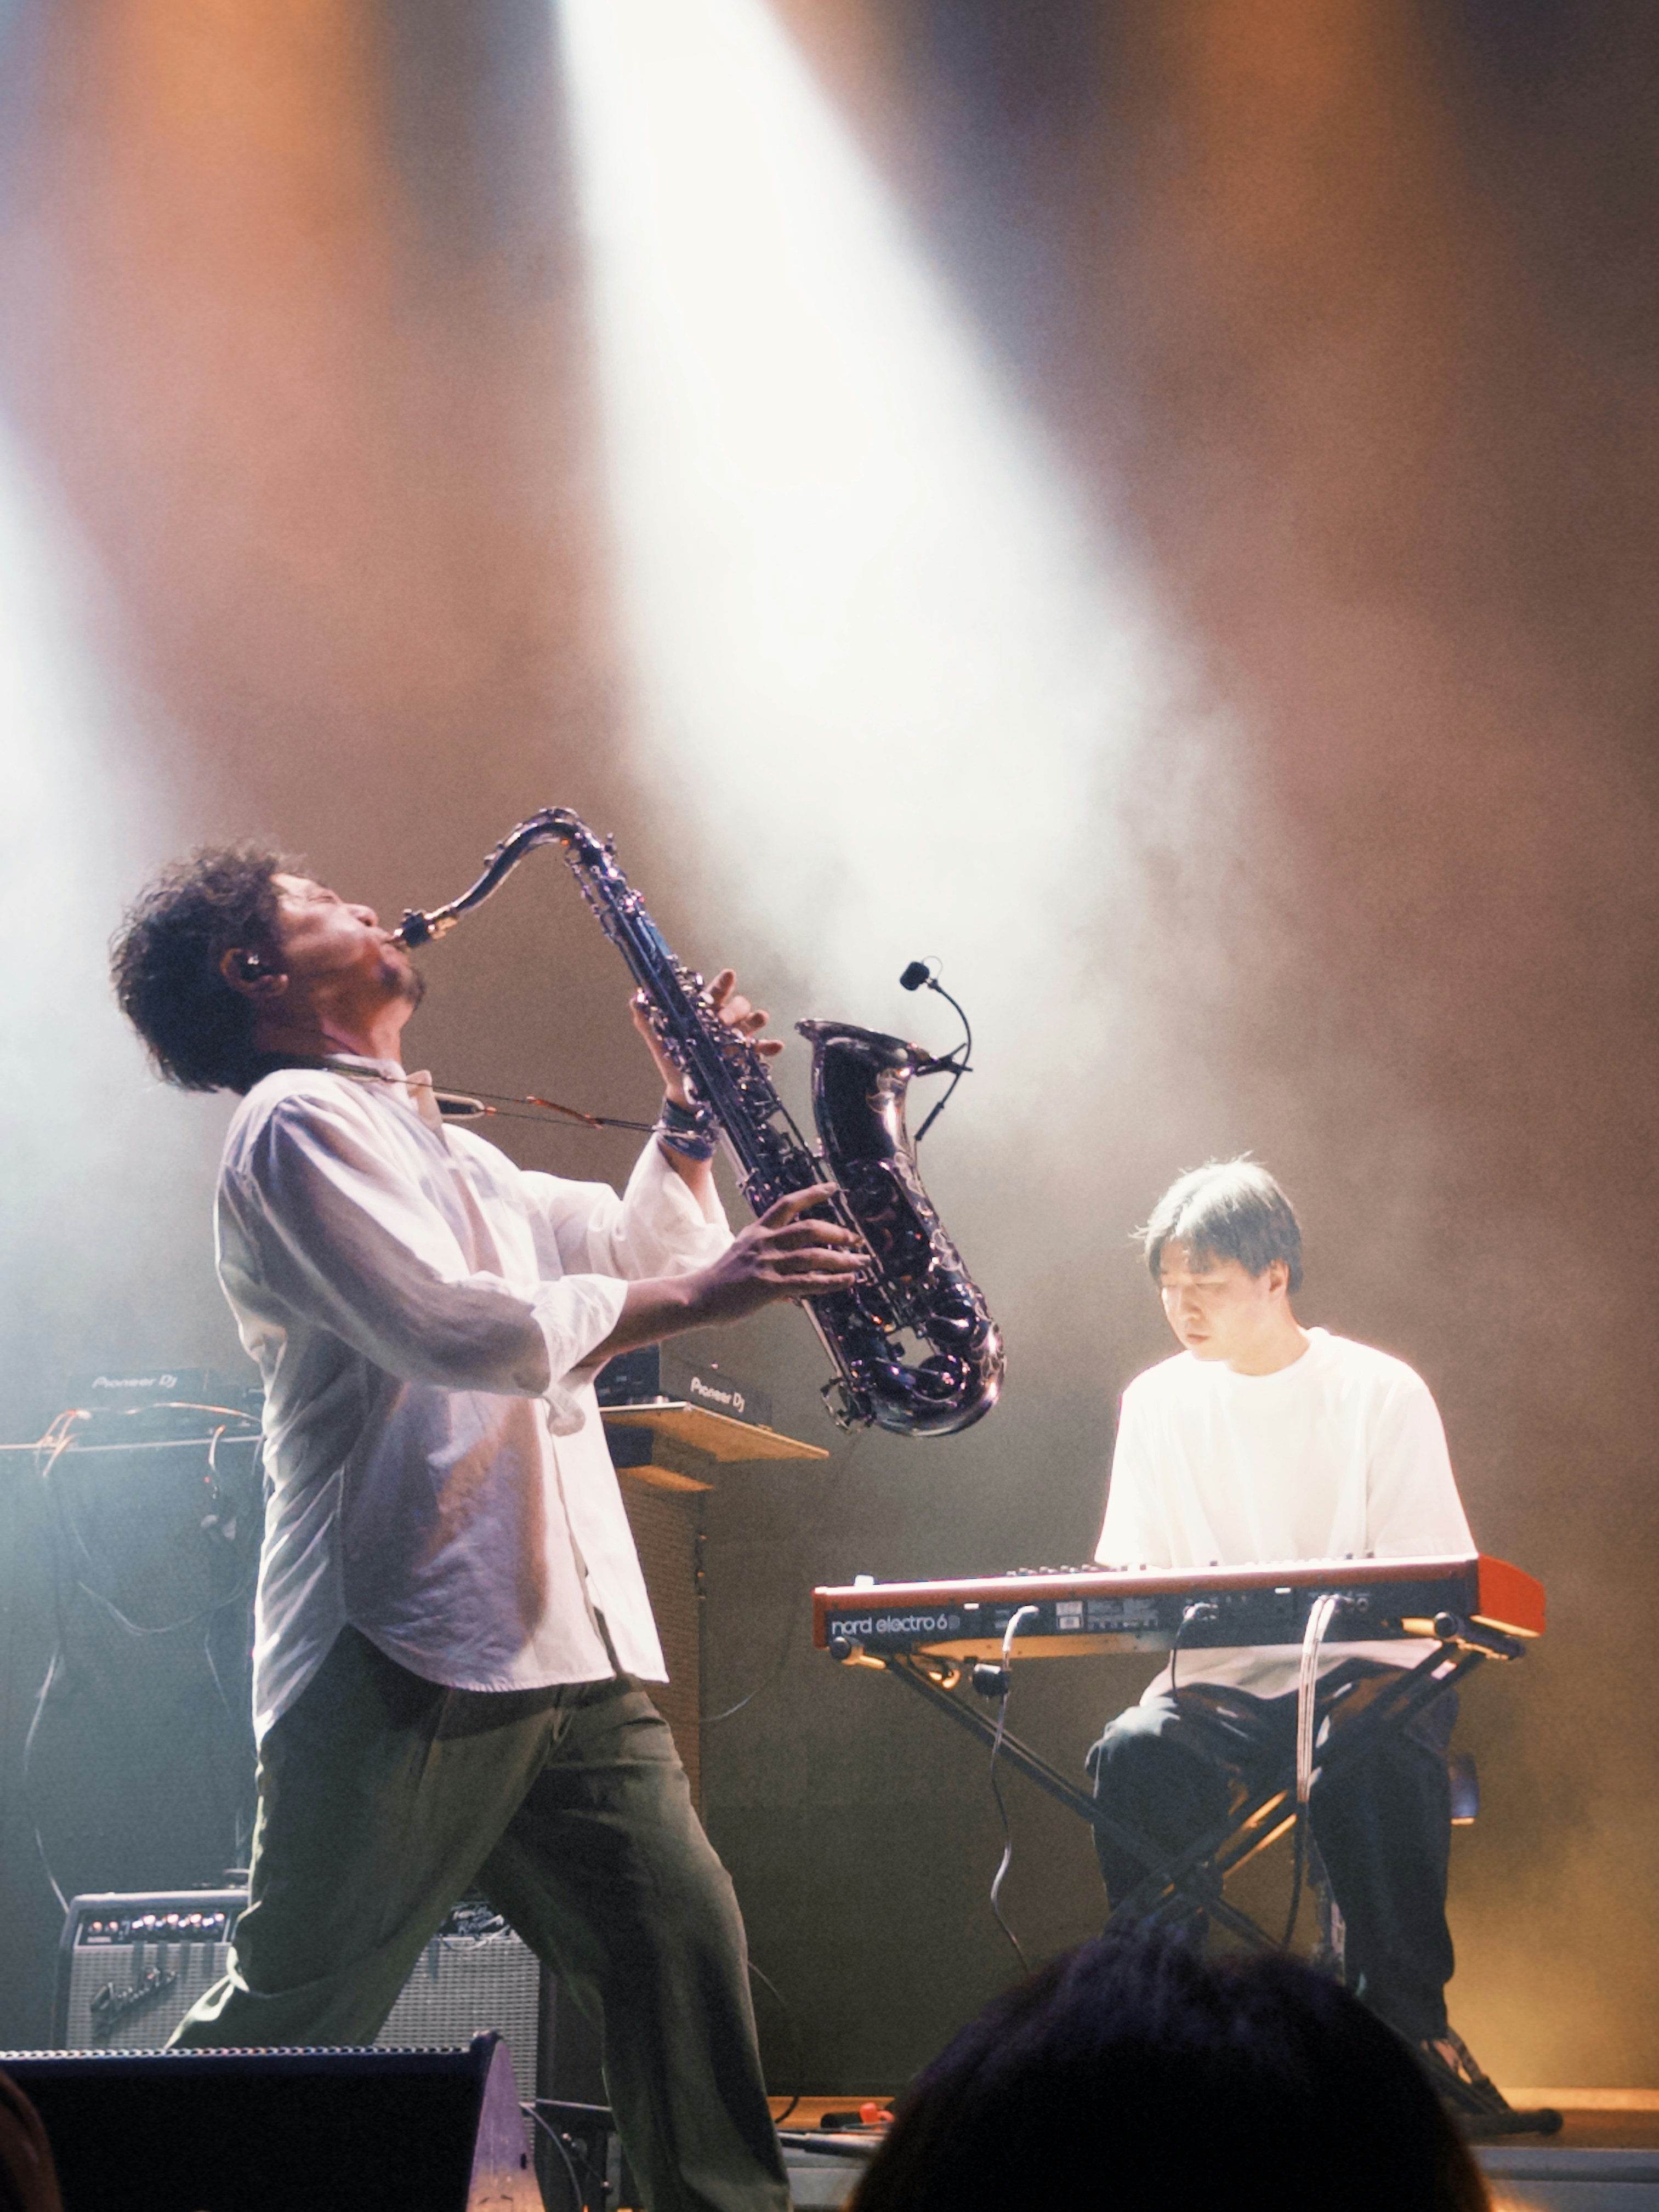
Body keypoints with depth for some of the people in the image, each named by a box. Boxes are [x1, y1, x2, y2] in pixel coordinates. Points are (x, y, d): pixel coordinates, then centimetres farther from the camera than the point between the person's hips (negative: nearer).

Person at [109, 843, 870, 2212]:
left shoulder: (443, 1153, 26)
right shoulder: (298, 1123, -4)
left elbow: (631, 1248, 29)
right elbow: (453, 1329, -17)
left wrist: (692, 1114, 13)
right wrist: (700, 1296, -14)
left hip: (566, 1651, 8)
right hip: (406, 1658, -8)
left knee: (682, 1946, 1)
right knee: (294, 2022, -6)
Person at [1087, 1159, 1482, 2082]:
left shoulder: (1381, 1393, -1)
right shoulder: (1158, 1402, 10)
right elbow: (1129, 1583, 10)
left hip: (1366, 1670, -3)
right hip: (1220, 1683, 3)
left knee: (1373, 1755, -38)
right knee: (1136, 1753, -31)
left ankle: (1409, 2012, -23)